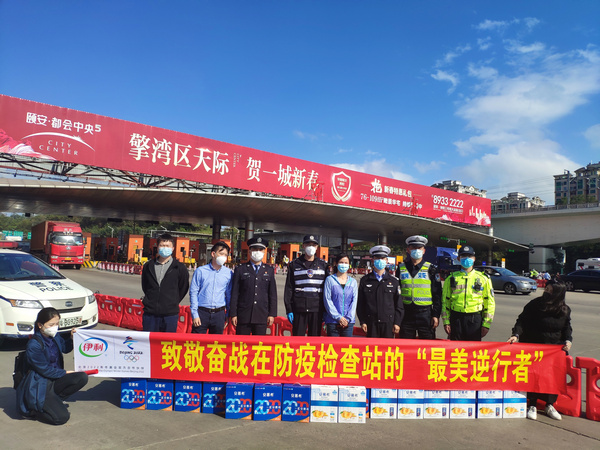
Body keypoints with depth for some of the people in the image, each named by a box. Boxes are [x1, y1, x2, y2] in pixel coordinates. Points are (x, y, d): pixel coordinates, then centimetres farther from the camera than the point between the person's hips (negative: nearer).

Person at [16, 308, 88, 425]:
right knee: (62, 417, -19)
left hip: (54, 380, 8)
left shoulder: (55, 336, 1)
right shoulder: (33, 346, -21)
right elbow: (45, 370, -17)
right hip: (39, 386, -8)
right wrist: (65, 373, -11)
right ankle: (30, 409, 4)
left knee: (82, 377, -17)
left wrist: (71, 338, 2)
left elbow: (65, 348, 22)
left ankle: (54, 400, -1)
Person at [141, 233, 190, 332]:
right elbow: (144, 286, 18)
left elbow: (183, 288, 7)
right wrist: (150, 301, 13)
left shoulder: (180, 268, -1)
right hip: (150, 313, 2)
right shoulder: (148, 266, 7)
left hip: (170, 314, -2)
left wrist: (173, 302, 8)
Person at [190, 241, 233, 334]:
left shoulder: (228, 273, 5)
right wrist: (195, 314, -4)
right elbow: (193, 293, 1)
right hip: (202, 312, -2)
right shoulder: (200, 271, 0)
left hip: (219, 313, 2)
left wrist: (228, 314, 9)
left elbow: (229, 295, 12)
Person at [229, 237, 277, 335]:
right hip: (243, 316, -1)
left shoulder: (269, 271, 11)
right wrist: (233, 314, -2)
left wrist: (272, 314, 4)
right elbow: (234, 293, 3)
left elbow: (273, 294, 10)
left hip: (262, 316, 1)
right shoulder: (240, 270, 6)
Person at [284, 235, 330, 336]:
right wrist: (288, 309, 0)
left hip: (317, 310, 1)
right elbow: (289, 288, 5)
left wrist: (326, 309, 3)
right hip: (299, 309, 0)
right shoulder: (294, 265, 7)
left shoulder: (323, 265, 9)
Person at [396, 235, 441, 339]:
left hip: (425, 313, -2)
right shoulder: (401, 268, 8)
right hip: (406, 314, 2)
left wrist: (436, 315, -5)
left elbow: (437, 294, 2)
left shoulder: (431, 269, 3)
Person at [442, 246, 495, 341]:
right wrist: (446, 321, 1)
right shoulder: (451, 279, 8)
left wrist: (486, 324, 0)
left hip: (475, 319, -1)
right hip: (456, 318, 1)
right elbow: (445, 302, 9)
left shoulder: (483, 279, 6)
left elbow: (490, 303, 6)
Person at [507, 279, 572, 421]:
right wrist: (516, 334, -20)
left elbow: (567, 328, 13)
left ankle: (549, 405, 12)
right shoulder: (535, 304, -5)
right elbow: (522, 320, -6)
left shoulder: (565, 310, 4)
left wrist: (568, 340, -5)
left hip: (555, 347, 3)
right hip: (532, 346, -2)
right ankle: (532, 406, 1)